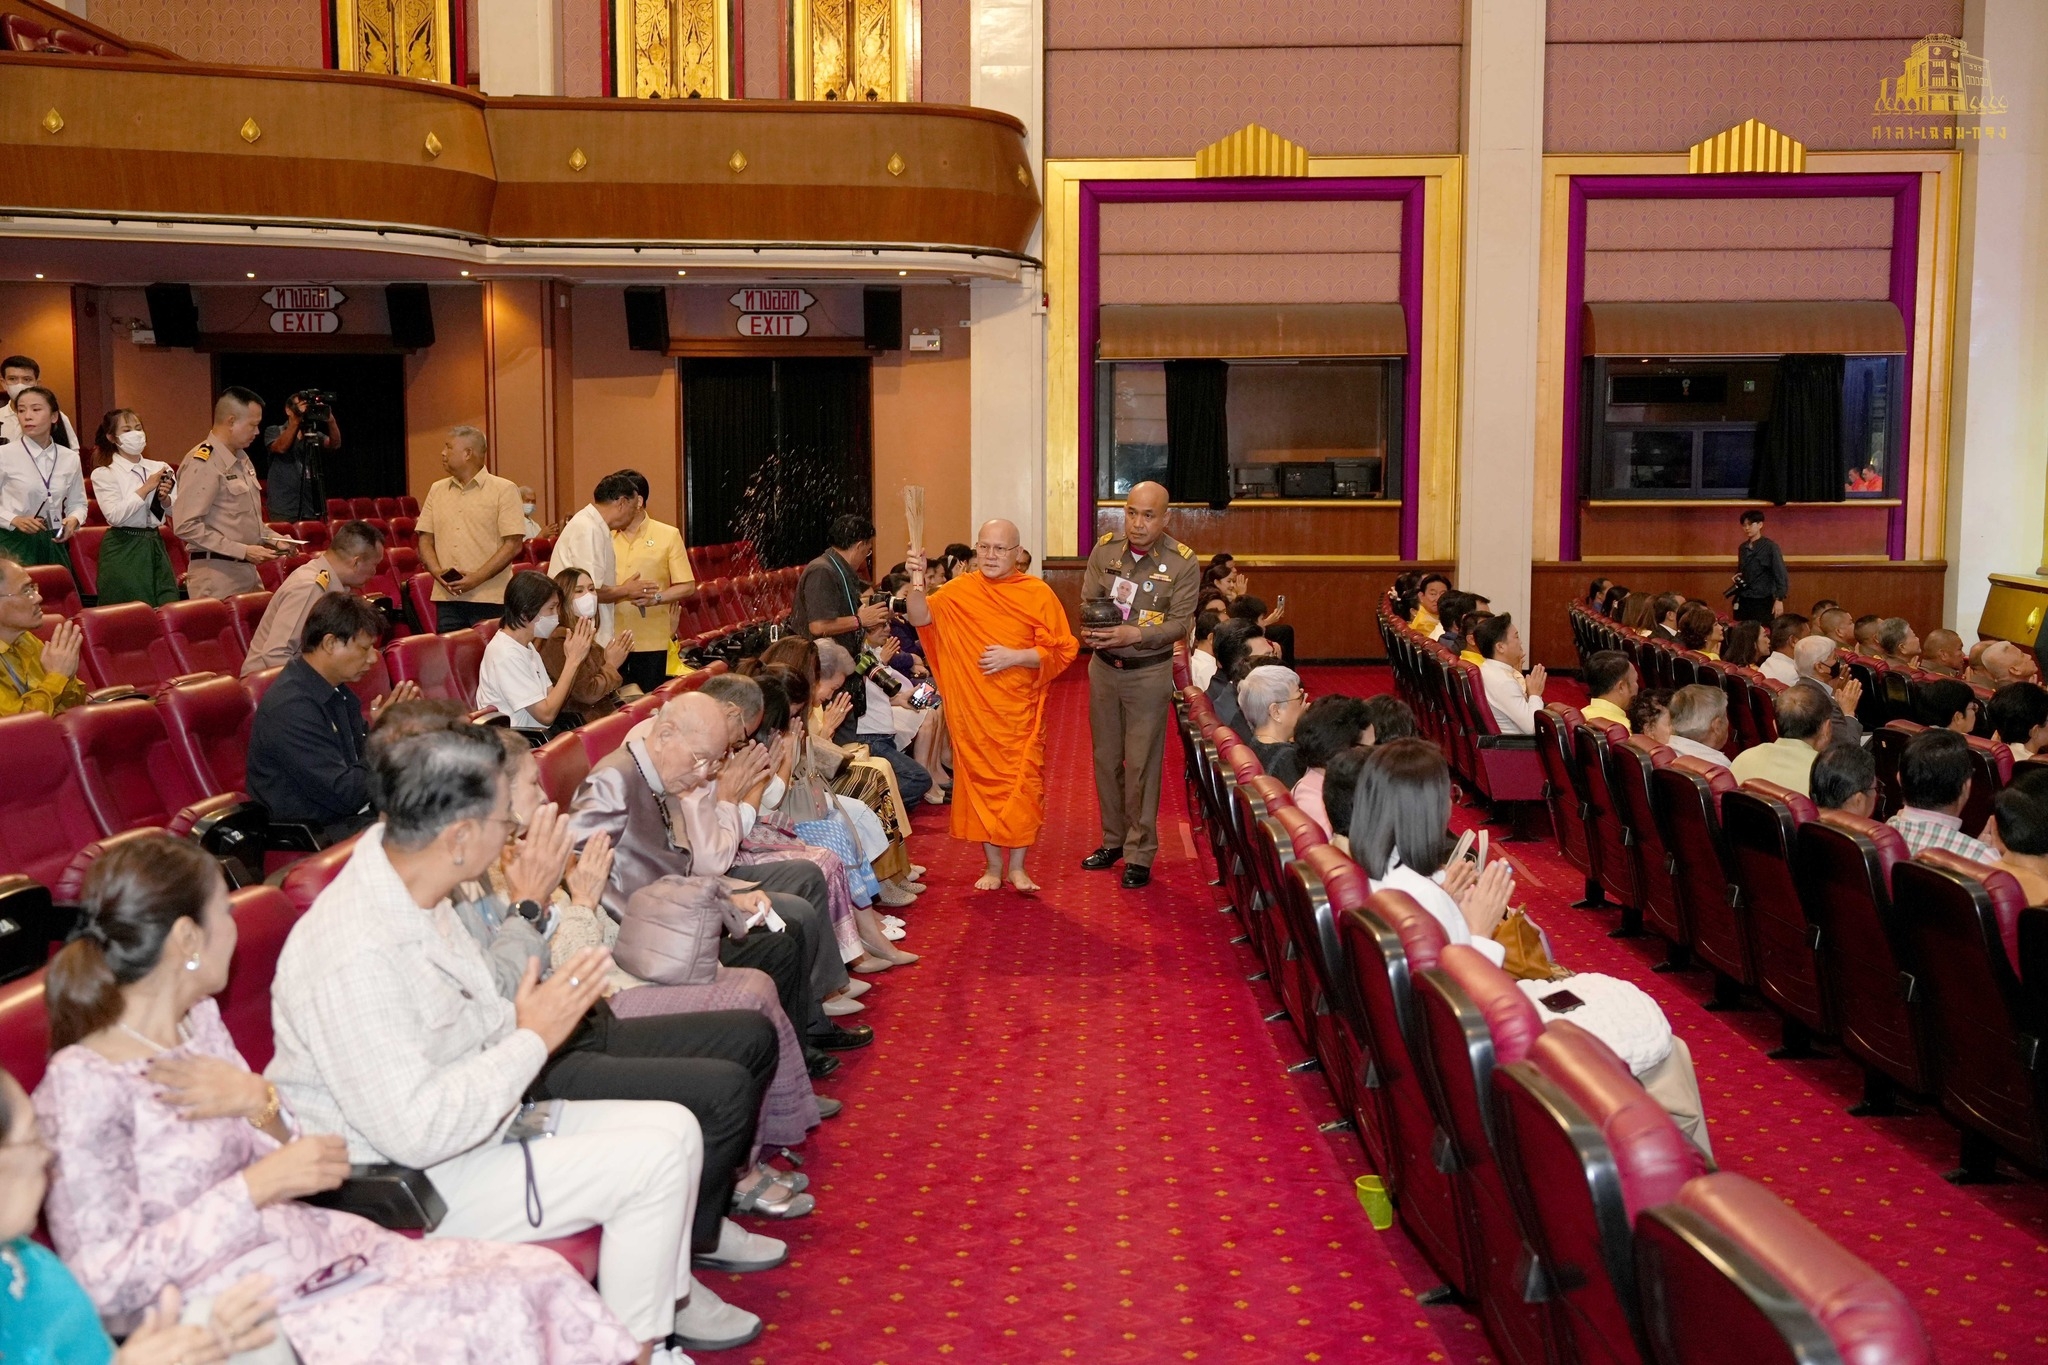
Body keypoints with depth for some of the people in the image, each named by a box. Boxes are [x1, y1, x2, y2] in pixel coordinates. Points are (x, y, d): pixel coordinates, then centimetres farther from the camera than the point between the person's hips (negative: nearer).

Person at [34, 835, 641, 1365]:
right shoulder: (82, 1087, -17)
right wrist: (256, 1186, -21)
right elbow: (107, 1284, -18)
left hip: (324, 1250, 8)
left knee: (544, 1273, -10)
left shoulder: (198, 1020, 8)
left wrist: (261, 1103, -9)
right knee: (505, 1308, -20)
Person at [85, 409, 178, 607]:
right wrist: (146, 488, -15)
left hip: (155, 544, 4)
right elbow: (115, 515, -17)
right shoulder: (103, 474, -3)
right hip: (123, 549, -4)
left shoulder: (159, 468, 9)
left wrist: (165, 499, -12)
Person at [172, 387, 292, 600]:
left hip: (248, 571, 8)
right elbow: (186, 526, -20)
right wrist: (242, 551, -19)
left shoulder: (241, 459, 16)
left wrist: (273, 539, 11)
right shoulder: (201, 463, -13)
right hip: (217, 577, -8)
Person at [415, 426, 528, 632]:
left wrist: (477, 578, -15)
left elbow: (513, 544, -7)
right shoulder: (437, 490, 15)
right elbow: (425, 538, 14)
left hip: (490, 599, -4)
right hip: (446, 599, 4)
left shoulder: (503, 490, -1)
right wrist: (437, 571, -5)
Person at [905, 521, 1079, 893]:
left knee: (1022, 785, 2)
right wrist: (917, 580, -32)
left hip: (1020, 711, -1)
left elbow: (1061, 651, -4)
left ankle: (1017, 867, 16)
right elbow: (921, 618, -15)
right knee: (981, 782, 7)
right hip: (973, 710, 1)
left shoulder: (1038, 594, -2)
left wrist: (1014, 657, -16)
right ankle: (992, 865, 20)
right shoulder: (959, 591, 0)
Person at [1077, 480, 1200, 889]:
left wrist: (1134, 634, -29)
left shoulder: (1182, 563, -11)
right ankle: (1113, 840, 28)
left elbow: (1180, 623, -14)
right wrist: (1090, 630, -20)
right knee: (1106, 758, 13)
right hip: (1103, 667, 4)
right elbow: (1088, 599, 2)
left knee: (1142, 764, -2)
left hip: (1149, 672, -4)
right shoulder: (1105, 548, 0)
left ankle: (1140, 854, 8)